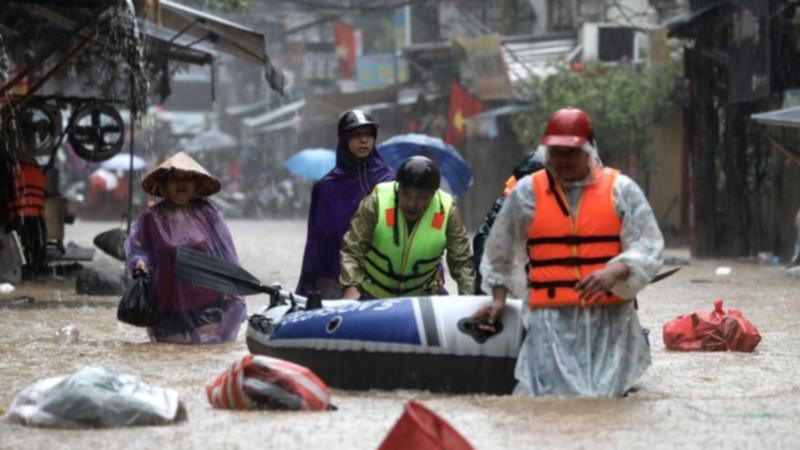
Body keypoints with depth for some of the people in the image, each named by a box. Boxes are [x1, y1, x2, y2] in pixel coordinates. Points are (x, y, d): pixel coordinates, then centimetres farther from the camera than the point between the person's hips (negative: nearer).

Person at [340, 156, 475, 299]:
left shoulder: (446, 211, -19)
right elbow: (352, 250, -22)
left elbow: (461, 260, -12)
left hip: (423, 294, 2)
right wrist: (351, 287, -37)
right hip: (373, 293, -1)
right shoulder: (376, 202, -24)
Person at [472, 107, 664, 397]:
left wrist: (615, 272, -17)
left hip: (610, 318, 0)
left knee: (607, 394, -8)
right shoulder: (526, 193, 11)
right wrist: (498, 299, 22)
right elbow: (499, 252, 25)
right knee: (554, 391, -15)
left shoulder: (620, 189, 7)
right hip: (552, 319, 0)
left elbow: (648, 248, 0)